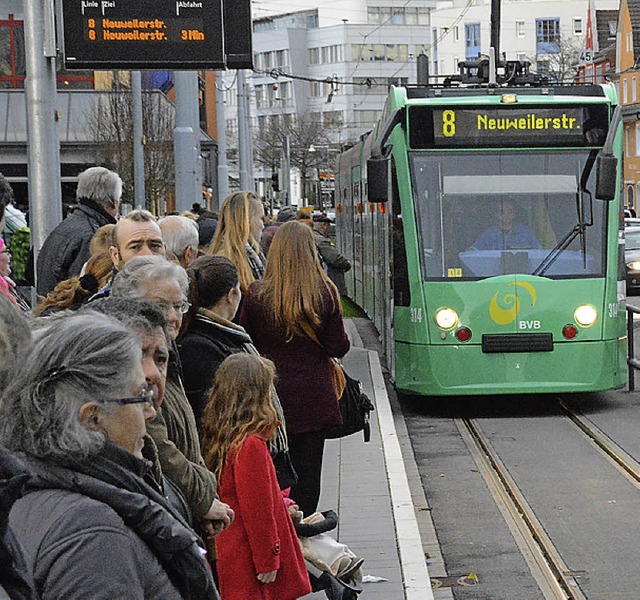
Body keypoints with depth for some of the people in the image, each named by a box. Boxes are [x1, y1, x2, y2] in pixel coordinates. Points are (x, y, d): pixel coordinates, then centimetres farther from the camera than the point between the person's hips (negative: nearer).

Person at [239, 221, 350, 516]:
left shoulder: (257, 295, -9)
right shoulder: (325, 293, -9)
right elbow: (339, 347, -4)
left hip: (271, 392, 0)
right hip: (313, 396, 0)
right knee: (307, 469, 8)